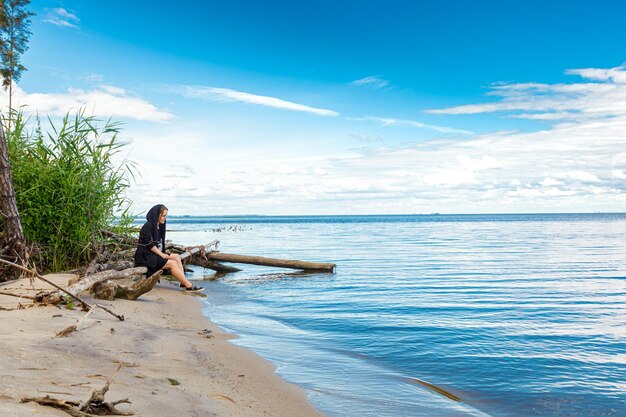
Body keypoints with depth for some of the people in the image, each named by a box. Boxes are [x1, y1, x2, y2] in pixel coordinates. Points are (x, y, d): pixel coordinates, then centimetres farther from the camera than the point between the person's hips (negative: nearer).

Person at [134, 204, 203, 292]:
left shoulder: (159, 227, 16)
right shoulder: (148, 226, -12)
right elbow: (149, 244, -18)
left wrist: (163, 254, 5)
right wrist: (161, 254, -16)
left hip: (156, 254, 9)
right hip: (146, 257, -9)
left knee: (176, 257, -5)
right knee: (172, 263, -22)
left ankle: (183, 282, -14)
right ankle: (189, 286, -23)